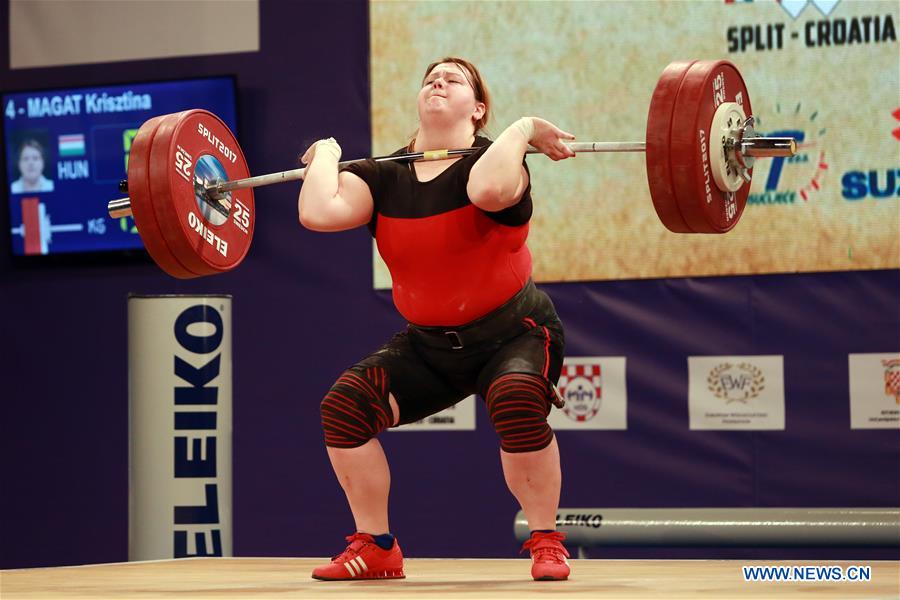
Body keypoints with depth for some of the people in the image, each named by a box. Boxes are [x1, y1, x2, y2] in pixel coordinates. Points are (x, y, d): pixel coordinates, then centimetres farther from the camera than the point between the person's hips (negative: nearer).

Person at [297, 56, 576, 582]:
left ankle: (547, 543, -16)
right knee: (346, 405, -15)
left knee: (517, 402, -35)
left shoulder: (489, 161, -14)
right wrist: (326, 155, -5)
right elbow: (318, 212, -21)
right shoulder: (383, 177, -3)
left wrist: (523, 129, -27)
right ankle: (376, 547, 1)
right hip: (429, 344, 4)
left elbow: (488, 189, -42)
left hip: (511, 333, -4)